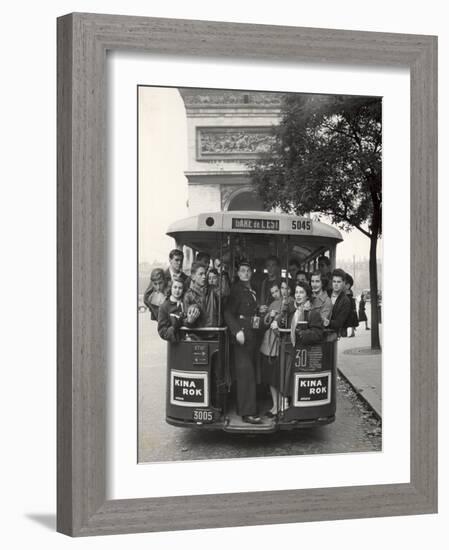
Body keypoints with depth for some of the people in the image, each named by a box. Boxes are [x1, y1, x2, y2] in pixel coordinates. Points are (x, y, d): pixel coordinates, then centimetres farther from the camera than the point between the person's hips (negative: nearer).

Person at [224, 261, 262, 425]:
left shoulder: (252, 291, 17)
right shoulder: (236, 289, -7)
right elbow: (228, 313, -13)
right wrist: (237, 331, -21)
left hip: (253, 335, 8)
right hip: (242, 334, -8)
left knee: (249, 373, 10)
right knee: (246, 372, -10)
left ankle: (242, 407, 18)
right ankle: (248, 413, -11)